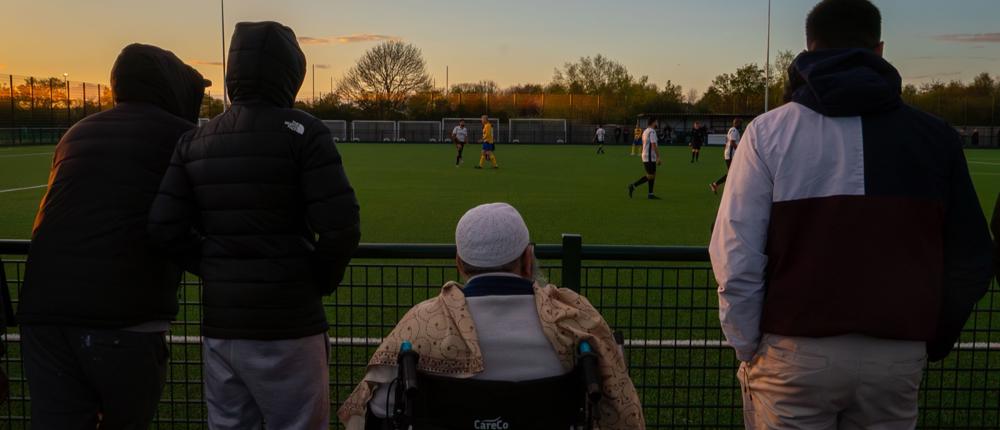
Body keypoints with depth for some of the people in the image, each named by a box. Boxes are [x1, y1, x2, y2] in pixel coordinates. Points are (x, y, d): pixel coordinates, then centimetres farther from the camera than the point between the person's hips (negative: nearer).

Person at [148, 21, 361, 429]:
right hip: (287, 326, -5)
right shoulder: (302, 131, -10)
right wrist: (321, 282, 1)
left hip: (219, 324, 6)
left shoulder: (195, 141, 5)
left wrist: (216, 270, 10)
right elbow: (340, 227, -16)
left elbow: (164, 227, -2)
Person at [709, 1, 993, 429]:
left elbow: (736, 259, -10)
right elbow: (970, 262, 5)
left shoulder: (769, 131, -4)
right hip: (898, 359, 3)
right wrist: (929, 345, 16)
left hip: (794, 355, -2)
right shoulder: (934, 136, 4)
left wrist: (749, 350, 0)